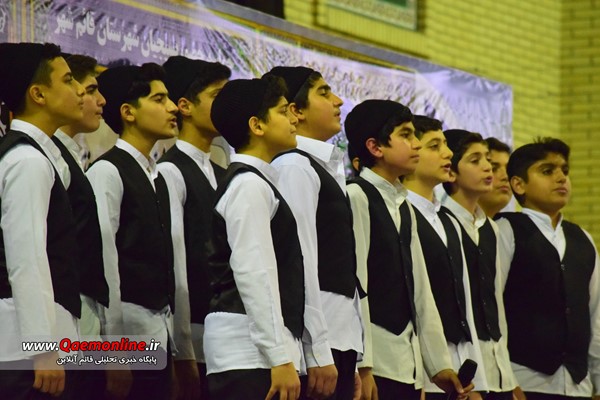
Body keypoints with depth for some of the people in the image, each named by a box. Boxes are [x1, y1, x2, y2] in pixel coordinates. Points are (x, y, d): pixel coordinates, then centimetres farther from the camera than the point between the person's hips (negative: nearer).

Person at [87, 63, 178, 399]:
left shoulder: (157, 178, 16)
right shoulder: (108, 172, -9)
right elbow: (104, 261, -14)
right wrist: (113, 352, -16)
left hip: (159, 332, 8)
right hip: (128, 333, -8)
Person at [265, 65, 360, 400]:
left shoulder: (328, 169, 20)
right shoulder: (294, 167, -8)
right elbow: (301, 263, -15)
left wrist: (350, 361, 15)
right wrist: (319, 355, -19)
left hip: (341, 337, 9)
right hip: (317, 341, -9)